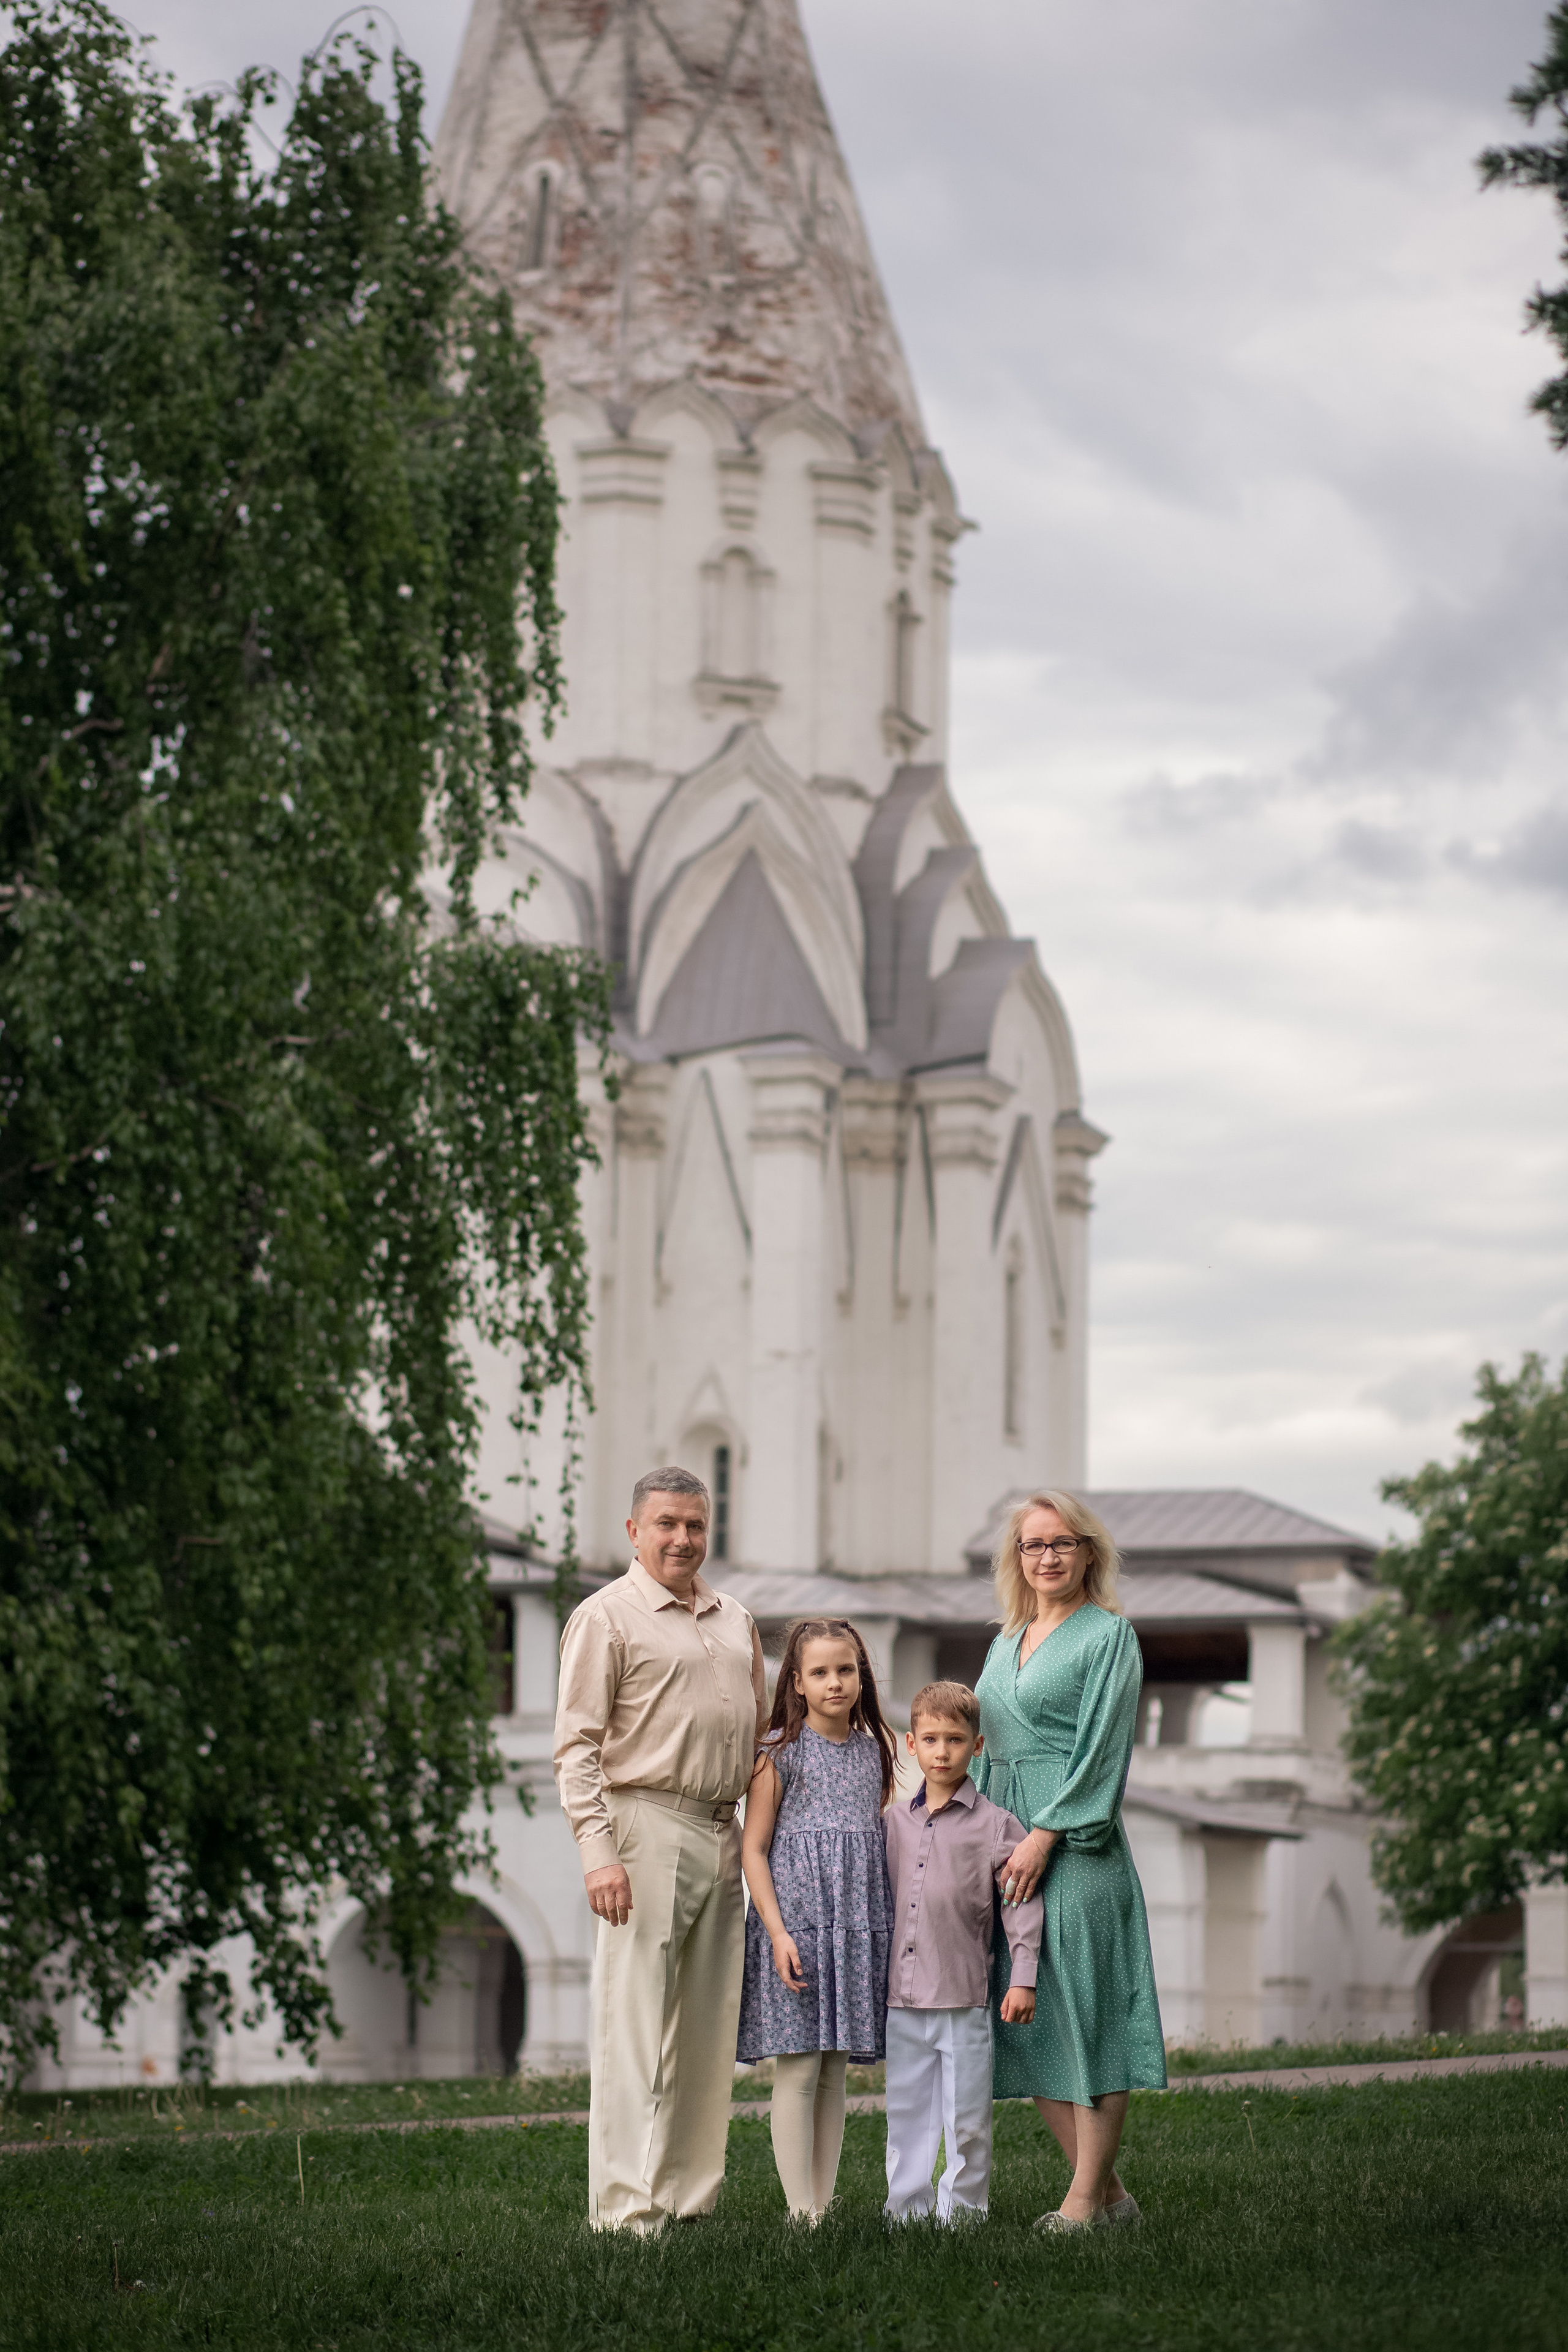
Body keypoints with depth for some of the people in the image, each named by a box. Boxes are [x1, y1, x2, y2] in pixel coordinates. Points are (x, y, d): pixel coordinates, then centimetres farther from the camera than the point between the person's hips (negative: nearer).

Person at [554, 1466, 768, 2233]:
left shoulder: (735, 1621, 19)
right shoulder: (606, 1617, -2)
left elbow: (760, 1735, 24)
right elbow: (577, 1745, -8)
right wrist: (598, 1850, -18)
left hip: (722, 1837, 7)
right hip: (644, 1828, -7)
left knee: (710, 2026, 7)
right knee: (634, 2023, -8)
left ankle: (688, 2197, 13)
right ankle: (625, 2206, -7)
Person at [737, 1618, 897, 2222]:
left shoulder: (874, 1751, 12)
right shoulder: (780, 1753, -4)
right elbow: (753, 1849, -6)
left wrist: (889, 1927, 14)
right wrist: (778, 1932, -14)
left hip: (857, 1928, 5)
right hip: (796, 1922, -5)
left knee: (834, 2074, 9)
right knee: (797, 2070, -6)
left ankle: (824, 2206, 12)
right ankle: (802, 2212, -3)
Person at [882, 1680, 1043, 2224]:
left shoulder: (994, 1824, -2)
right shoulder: (894, 1821, 10)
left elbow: (1022, 1902, -3)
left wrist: (1023, 1978, -8)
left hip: (964, 1996, -4)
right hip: (902, 1998, 4)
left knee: (966, 2118, 1)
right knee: (906, 2113, 10)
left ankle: (961, 2212, 10)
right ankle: (907, 2211, 19)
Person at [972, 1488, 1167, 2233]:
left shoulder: (1109, 1635, -3)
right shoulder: (1007, 1642, 18)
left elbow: (1102, 1749, -11)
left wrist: (1045, 1836, -16)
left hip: (1076, 1844, -8)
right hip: (1006, 1840, 8)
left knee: (1086, 2011, -5)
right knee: (1025, 2018, 6)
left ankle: (1087, 2198, -1)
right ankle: (1107, 2191, 13)